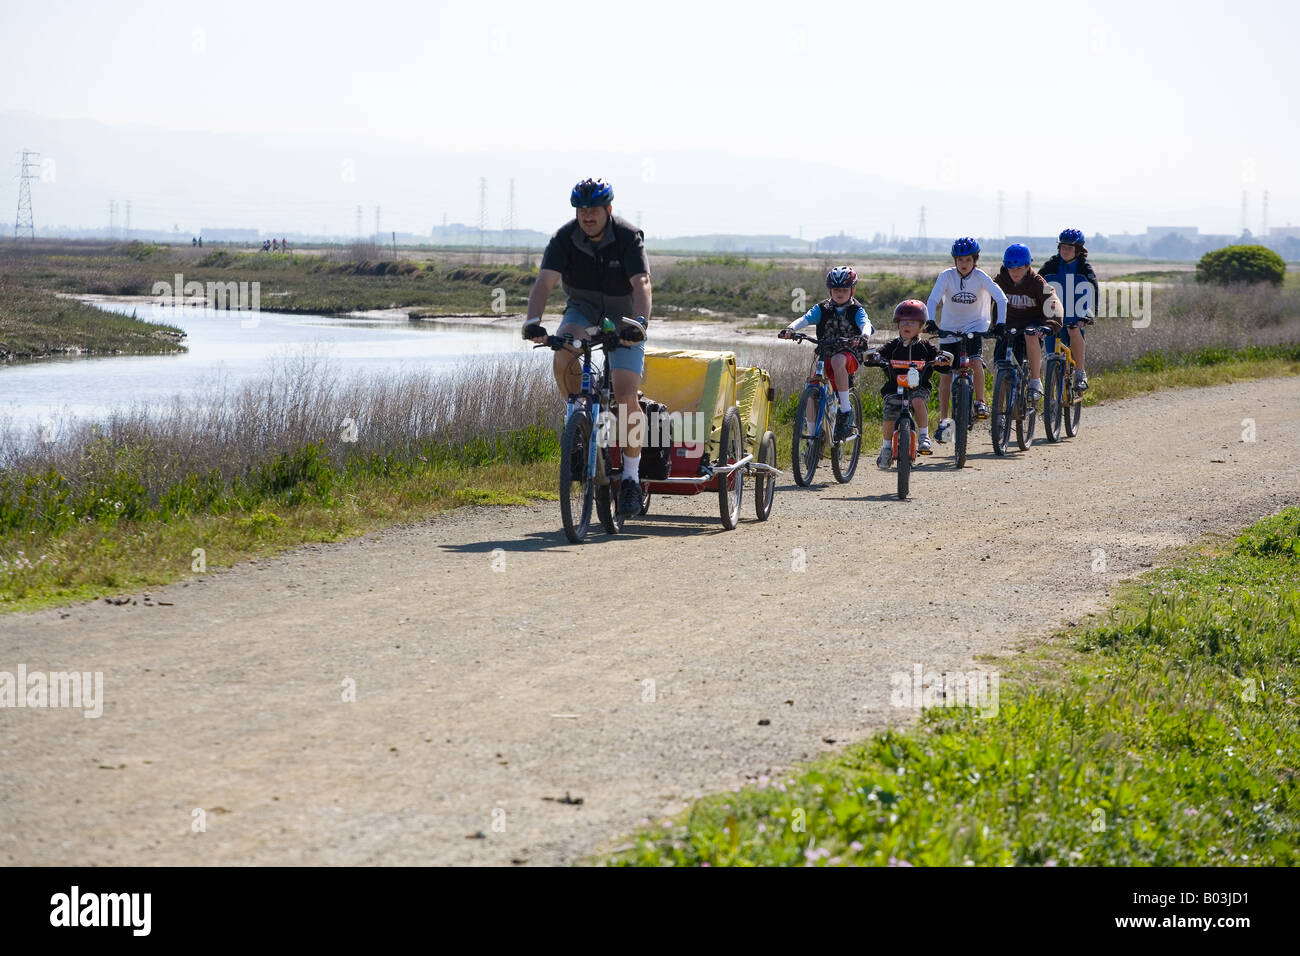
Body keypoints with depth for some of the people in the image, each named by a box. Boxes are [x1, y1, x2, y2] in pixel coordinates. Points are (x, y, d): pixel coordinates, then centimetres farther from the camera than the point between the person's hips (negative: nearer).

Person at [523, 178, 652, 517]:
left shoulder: (628, 237, -22)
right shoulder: (565, 237, -16)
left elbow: (641, 284, -33)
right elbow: (545, 280, -26)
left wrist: (639, 323, -51)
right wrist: (533, 320, -43)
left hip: (622, 315, -2)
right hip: (582, 309, 2)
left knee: (625, 396, -15)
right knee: (563, 356, -31)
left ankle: (631, 475, -3)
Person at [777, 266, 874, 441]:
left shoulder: (856, 310, 1)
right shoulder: (822, 308, 7)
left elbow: (865, 324, -19)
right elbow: (805, 319, -9)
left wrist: (864, 335, -43)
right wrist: (790, 329, -30)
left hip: (849, 355, -4)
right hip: (825, 353, 4)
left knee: (837, 361, -39)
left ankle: (846, 409, -29)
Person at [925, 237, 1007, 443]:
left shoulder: (980, 277, -13)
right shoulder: (947, 276, -12)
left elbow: (1001, 298, -20)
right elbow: (933, 300, -21)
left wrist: (1000, 323, -34)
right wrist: (930, 322, -38)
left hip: (975, 326, -2)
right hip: (949, 329, 2)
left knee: (975, 362, -28)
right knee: (945, 375, 3)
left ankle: (980, 403, -8)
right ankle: (944, 421, 15)